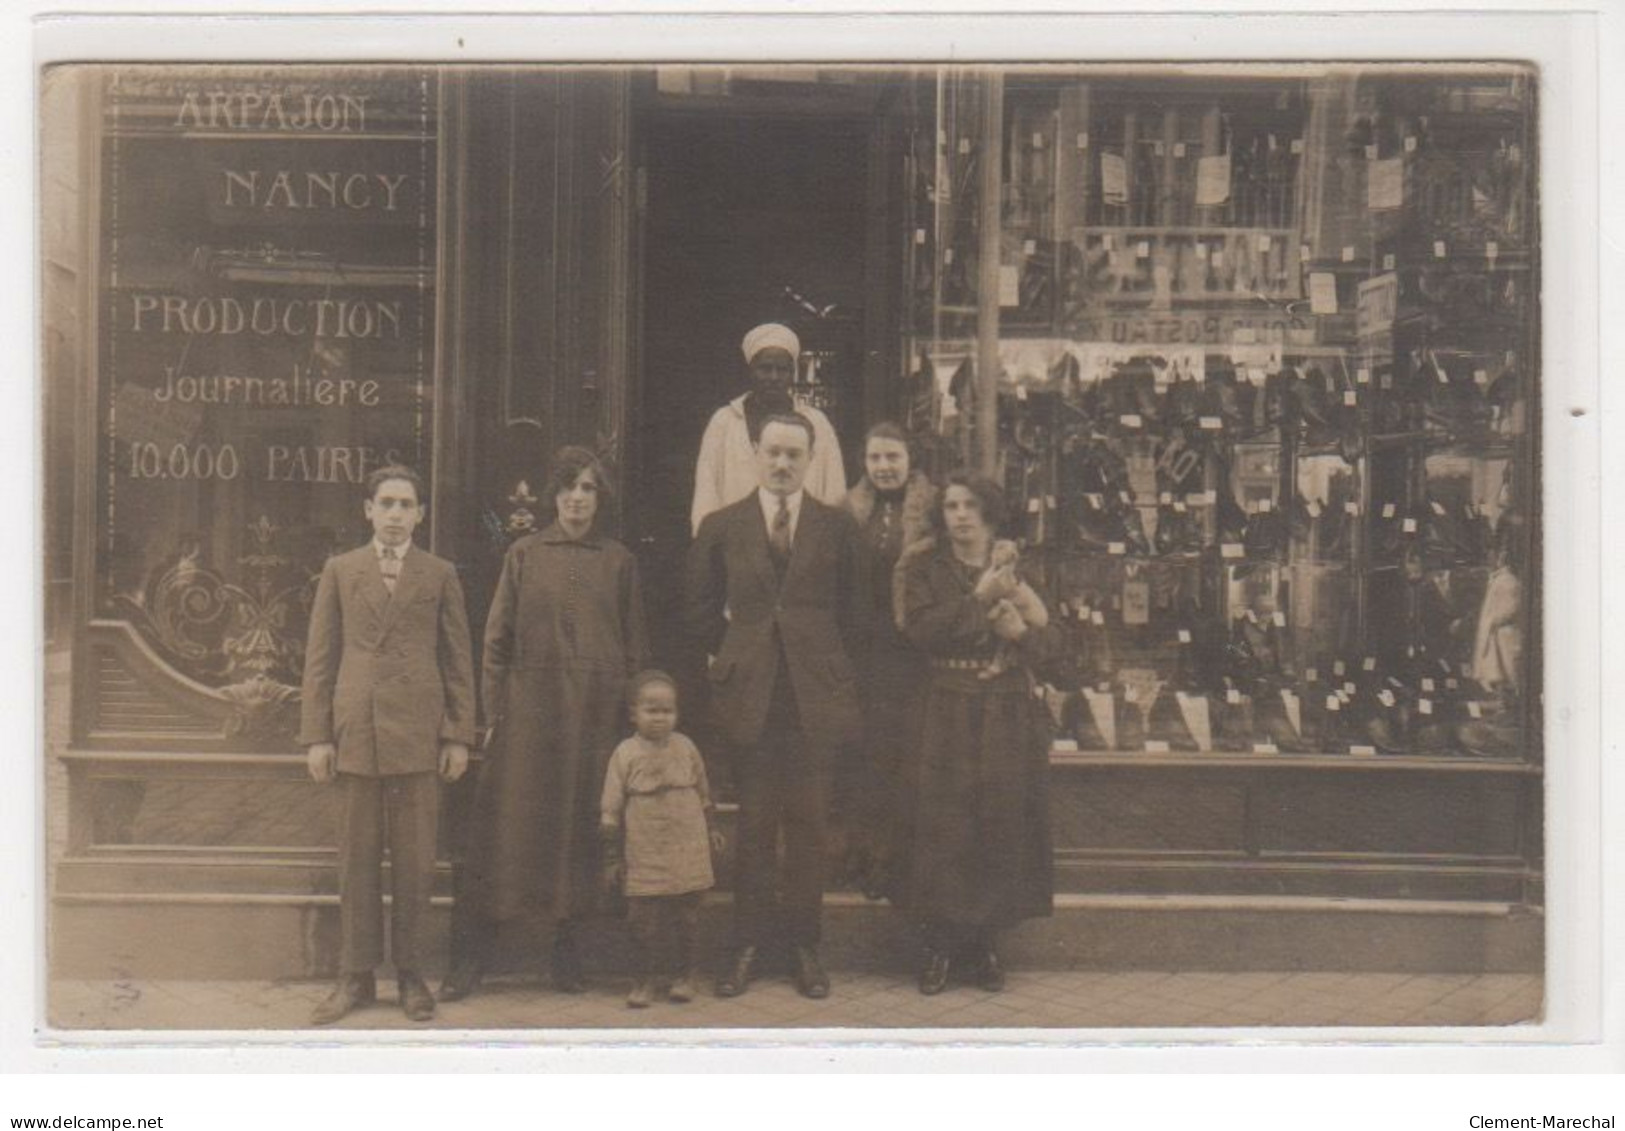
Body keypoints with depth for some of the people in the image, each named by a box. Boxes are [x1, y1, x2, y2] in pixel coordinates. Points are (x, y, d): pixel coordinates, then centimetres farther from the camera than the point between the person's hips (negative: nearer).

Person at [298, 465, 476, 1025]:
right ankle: (356, 975, 13)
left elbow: (458, 659, 8)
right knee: (357, 860, 4)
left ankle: (411, 973, 13)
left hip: (418, 732, 0)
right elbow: (320, 657, 8)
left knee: (415, 861, 3)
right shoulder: (340, 571, 10)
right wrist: (316, 734, 1)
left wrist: (459, 736, 2)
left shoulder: (440, 575, 9)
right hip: (355, 731, 1)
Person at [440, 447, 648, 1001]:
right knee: (510, 821, -2)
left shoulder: (619, 562, 7)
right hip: (530, 706, -1)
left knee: (582, 825, 4)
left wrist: (633, 717, 4)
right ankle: (474, 954, 3)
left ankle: (568, 952, 15)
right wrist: (493, 712, -2)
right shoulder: (525, 554, 5)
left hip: (596, 711, 1)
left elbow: (635, 648, 10)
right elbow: (497, 639, 5)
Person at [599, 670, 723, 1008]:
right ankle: (645, 979, 13)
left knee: (686, 917, 9)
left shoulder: (686, 748, 3)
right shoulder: (625, 755, -4)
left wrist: (709, 831, 24)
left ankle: (683, 974, 23)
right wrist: (612, 859, -1)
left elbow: (703, 794, 17)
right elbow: (611, 809, -1)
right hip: (644, 858, -2)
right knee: (644, 920, 0)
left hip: (688, 855, 2)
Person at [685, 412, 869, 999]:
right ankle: (748, 942, 10)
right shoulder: (721, 527, 7)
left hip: (816, 695, 0)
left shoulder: (837, 528, 7)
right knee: (753, 825, 3)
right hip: (750, 694, 0)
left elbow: (855, 613, 11)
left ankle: (804, 942, 11)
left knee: (809, 824, 3)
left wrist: (830, 665, 5)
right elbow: (700, 609, 12)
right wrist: (734, 654, 5)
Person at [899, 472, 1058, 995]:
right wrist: (979, 600, -13)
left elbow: (1052, 639, 6)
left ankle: (985, 942, 14)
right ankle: (939, 944, 5)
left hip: (1009, 718, 2)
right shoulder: (924, 570, 5)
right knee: (944, 828, -5)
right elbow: (921, 628, -13)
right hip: (948, 717, -2)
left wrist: (1022, 631, -14)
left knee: (1003, 828, 2)